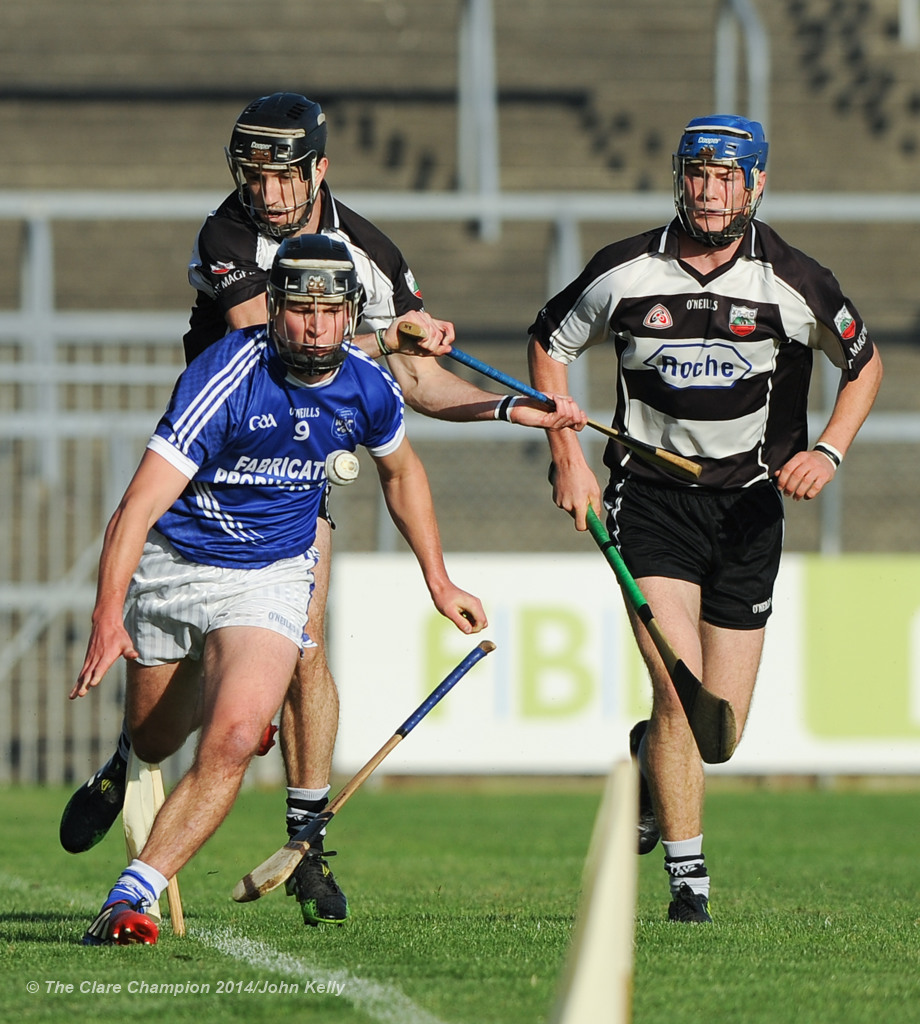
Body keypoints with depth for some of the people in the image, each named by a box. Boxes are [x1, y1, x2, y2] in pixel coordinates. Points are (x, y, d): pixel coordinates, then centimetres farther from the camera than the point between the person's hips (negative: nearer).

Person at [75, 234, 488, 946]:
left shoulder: (369, 388, -11)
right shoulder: (226, 380, -26)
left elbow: (401, 471, 14)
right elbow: (140, 504, -31)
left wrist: (439, 581, 17)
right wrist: (109, 615, -42)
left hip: (272, 574, 1)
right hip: (170, 566, -1)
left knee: (230, 743, -22)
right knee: (154, 743, 15)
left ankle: (133, 896, -20)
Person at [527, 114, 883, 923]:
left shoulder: (795, 283, -7)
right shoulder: (624, 273, -7)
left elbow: (864, 364, 8)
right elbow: (549, 344, 9)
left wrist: (828, 451, -7)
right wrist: (568, 456, 1)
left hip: (749, 500, 1)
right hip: (651, 490, -1)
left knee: (723, 728, 2)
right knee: (678, 688, -18)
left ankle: (649, 759, 38)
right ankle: (688, 877, -9)